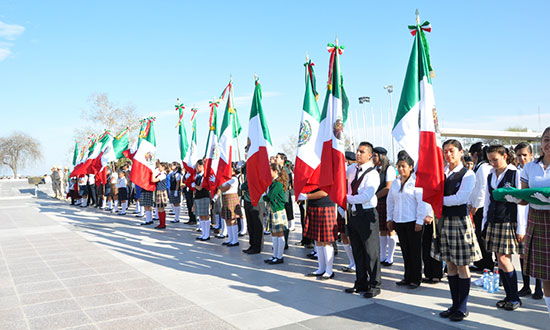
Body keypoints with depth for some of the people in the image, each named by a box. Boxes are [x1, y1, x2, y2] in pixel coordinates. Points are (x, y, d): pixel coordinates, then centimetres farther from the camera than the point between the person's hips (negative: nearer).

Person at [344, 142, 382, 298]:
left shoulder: (372, 174, -11)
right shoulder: (351, 169, 10)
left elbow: (366, 197, -20)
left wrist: (347, 197, -11)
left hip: (367, 214, -7)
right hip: (352, 213, 7)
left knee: (371, 252, -1)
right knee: (357, 251, 14)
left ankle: (374, 285, 10)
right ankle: (361, 283, 25)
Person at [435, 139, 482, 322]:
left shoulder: (468, 174, -6)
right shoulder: (441, 172, 10)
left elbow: (461, 198, -16)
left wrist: (439, 199, -10)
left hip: (459, 221, -5)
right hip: (444, 220, 5)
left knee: (462, 266, 3)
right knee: (450, 264, 12)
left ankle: (463, 308, 15)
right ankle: (455, 305, 24)